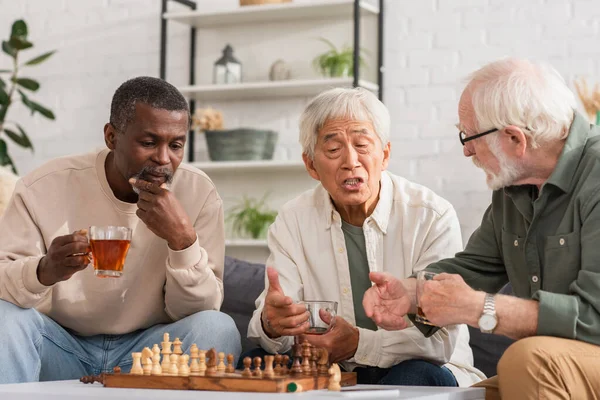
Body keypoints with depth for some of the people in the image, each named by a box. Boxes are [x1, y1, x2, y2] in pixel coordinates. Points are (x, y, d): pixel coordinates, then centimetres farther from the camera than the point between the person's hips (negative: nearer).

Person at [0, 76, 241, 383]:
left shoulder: (198, 193, -7)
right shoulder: (45, 187, -9)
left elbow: (196, 311, -8)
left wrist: (183, 239, -27)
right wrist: (44, 270, -35)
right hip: (59, 346, -1)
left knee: (218, 329, -26)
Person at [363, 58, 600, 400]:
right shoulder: (514, 187, 10)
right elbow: (473, 266, 18)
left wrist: (478, 308, -24)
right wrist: (409, 292, -2)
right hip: (544, 371, 8)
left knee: (529, 358, -33)